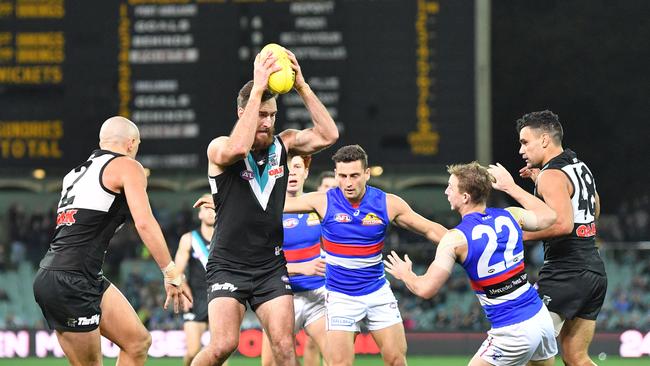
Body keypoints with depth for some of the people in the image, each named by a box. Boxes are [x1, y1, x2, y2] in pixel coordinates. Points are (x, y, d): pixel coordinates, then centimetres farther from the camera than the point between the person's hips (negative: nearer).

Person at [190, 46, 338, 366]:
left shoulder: (283, 144, 3)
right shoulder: (219, 148, -9)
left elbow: (327, 135, -9)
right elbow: (237, 149, -33)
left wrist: (301, 86, -15)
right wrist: (257, 89, -32)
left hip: (271, 266, 4)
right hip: (228, 265, -4)